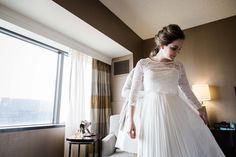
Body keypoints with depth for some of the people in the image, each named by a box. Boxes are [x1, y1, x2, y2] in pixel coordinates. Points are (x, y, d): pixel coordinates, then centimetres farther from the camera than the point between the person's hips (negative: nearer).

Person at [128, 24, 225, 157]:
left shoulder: (179, 66, 7)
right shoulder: (143, 64, -2)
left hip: (177, 111, 4)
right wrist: (131, 120, -5)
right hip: (153, 113, -3)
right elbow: (133, 92, -2)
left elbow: (187, 91, 17)